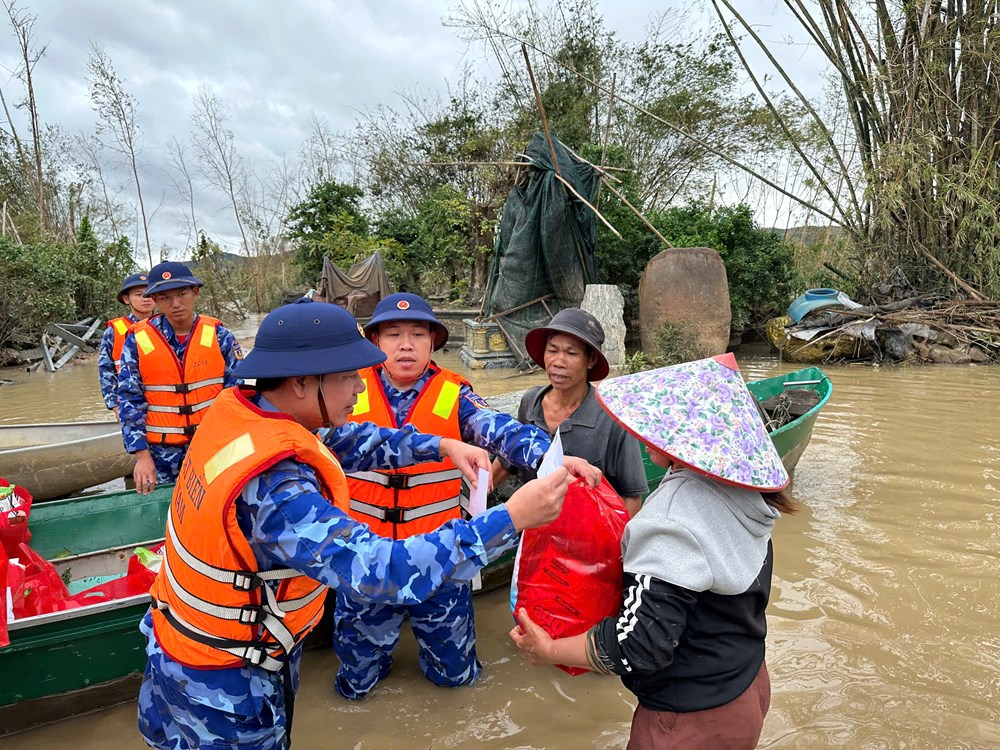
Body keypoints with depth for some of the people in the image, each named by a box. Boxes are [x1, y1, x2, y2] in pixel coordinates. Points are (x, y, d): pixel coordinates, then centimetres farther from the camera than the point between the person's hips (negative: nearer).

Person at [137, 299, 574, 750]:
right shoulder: (271, 485, -37)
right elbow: (380, 571, -43)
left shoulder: (234, 409, -11)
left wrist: (440, 446, -6)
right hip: (225, 685, -7)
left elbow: (338, 442, 1)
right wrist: (511, 518, -41)